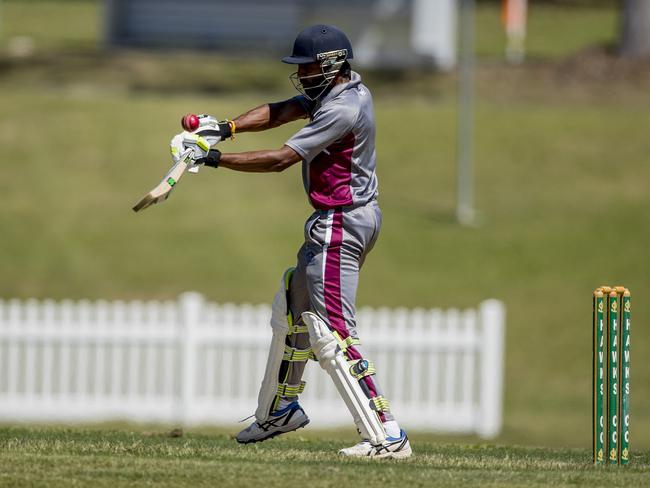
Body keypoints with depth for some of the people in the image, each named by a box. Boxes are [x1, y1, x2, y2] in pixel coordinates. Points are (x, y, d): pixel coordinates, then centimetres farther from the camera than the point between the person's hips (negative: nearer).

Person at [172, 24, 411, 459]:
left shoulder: (343, 109, -22)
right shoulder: (343, 87, 8)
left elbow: (281, 159, -24)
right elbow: (281, 112, 5)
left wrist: (214, 158, -19)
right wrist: (227, 127, -10)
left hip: (341, 225, -11)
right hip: (345, 219, 11)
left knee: (332, 333, -15)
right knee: (294, 306, 25)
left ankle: (387, 435, -20)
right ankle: (281, 408, 39)